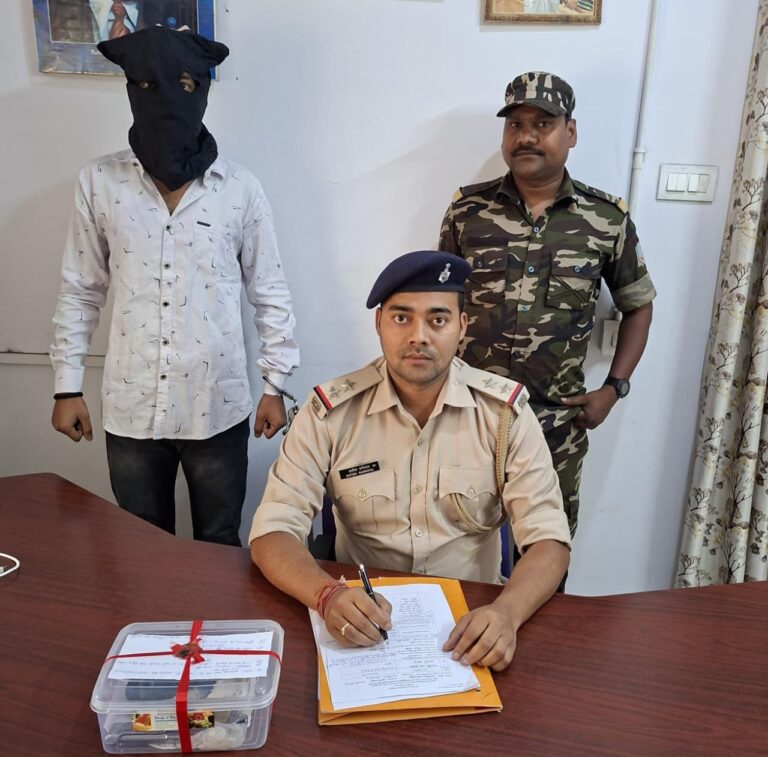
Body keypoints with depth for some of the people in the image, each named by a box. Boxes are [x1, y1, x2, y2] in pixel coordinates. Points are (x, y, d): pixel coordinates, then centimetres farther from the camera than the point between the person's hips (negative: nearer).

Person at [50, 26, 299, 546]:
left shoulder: (241, 189, -5)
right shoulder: (100, 182, -2)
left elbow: (270, 293, 0)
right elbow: (80, 291, 5)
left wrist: (276, 385, 0)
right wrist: (68, 385, 5)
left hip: (218, 408, -1)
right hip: (131, 410, 2)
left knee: (219, 548, 16)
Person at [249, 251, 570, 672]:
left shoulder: (505, 412, -7)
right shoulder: (330, 411, -9)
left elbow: (548, 537, -8)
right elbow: (272, 532, -10)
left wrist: (506, 612, -28)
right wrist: (329, 595, -29)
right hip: (363, 618, 0)